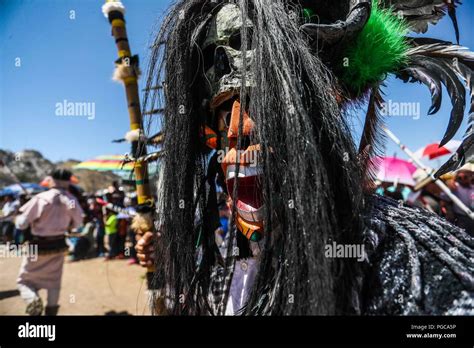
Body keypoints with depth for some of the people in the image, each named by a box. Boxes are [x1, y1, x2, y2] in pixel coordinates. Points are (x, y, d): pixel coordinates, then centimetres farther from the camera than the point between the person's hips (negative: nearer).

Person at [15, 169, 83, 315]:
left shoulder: (40, 198, -19)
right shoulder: (72, 200, -9)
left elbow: (21, 223, -14)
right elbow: (78, 223, 4)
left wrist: (19, 216, 8)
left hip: (38, 246, -3)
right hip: (58, 245, 3)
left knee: (24, 280, 13)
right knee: (54, 282, 20)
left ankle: (33, 300, -14)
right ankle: (51, 311, 26)